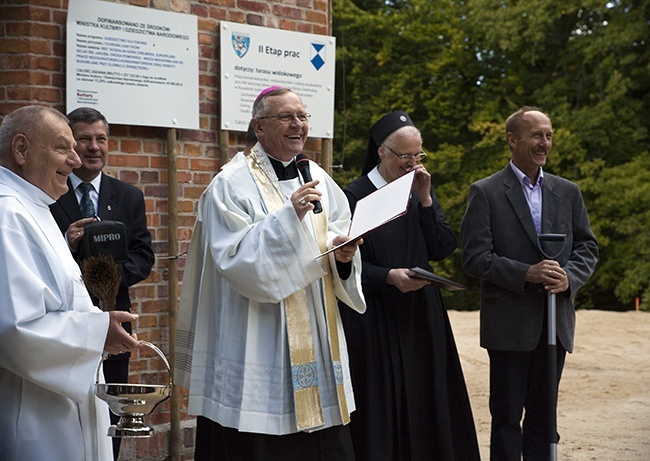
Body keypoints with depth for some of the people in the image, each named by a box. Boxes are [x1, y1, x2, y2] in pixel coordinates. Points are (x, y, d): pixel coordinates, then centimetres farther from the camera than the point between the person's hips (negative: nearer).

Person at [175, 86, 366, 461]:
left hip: (317, 339, 6)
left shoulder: (318, 180, 12)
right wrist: (289, 215, -23)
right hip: (257, 345, -5)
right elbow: (235, 259, -16)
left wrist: (343, 254, -13)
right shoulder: (232, 185, -5)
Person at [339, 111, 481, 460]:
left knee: (423, 402, 7)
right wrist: (389, 276, -23)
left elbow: (442, 250, 0)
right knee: (381, 406, -2)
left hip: (421, 316, 5)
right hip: (374, 319, -5)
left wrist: (425, 199, -8)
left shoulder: (422, 192, 9)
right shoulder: (355, 196, -6)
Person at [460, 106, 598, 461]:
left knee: (542, 417, 11)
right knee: (506, 418, 2)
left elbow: (587, 246, 11)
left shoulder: (567, 192, 11)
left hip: (555, 323, 4)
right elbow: (475, 257, -9)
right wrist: (525, 274, -20)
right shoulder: (485, 192, -3)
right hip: (509, 324, -4)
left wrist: (570, 276, -10)